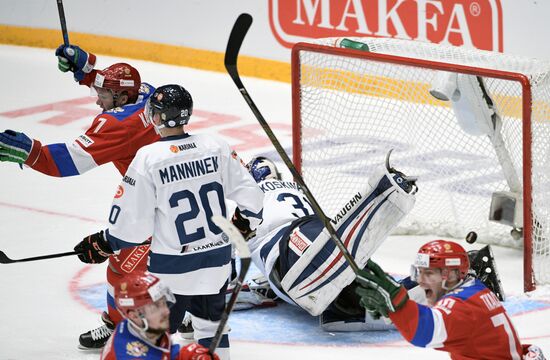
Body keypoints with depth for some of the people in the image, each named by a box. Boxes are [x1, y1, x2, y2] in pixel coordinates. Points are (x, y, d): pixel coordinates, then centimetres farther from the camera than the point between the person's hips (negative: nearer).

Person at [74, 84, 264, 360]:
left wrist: (102, 245, 2)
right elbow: (250, 195, 1)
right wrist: (245, 222, 22)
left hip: (172, 268, -4)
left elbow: (132, 223, -14)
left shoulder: (148, 159, -16)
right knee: (211, 325, 22)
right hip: (217, 260, 5)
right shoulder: (216, 147, -4)